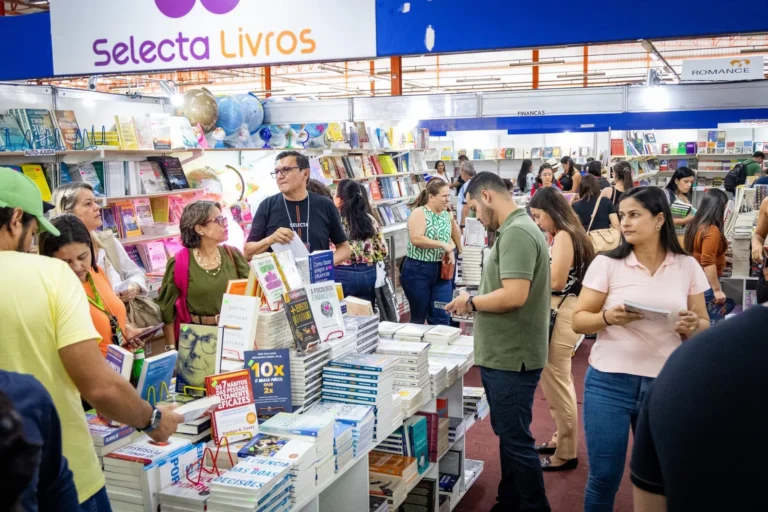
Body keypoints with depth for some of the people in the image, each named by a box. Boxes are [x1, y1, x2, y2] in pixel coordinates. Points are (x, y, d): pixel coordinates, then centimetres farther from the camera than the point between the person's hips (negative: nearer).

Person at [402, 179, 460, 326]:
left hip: (442, 271, 6)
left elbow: (453, 237, 16)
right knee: (418, 317, 6)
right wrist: (443, 245, -20)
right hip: (418, 270, -6)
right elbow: (416, 239, -23)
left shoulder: (446, 215, 9)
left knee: (442, 318, 4)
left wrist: (450, 250, -6)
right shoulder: (419, 213, -11)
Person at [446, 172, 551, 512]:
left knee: (516, 439, 2)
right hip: (503, 354, 10)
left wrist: (471, 302, -15)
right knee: (508, 434, 20)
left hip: (511, 358, -10)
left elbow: (514, 296, -29)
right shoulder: (514, 230, 11)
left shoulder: (516, 232, -21)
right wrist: (477, 303, 6)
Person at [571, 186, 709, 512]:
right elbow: (578, 321, -1)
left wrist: (693, 326, -13)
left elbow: (704, 325, 10)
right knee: (603, 478, 5)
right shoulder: (606, 264, -3)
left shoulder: (687, 267, 3)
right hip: (609, 383, -1)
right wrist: (608, 317, -21)